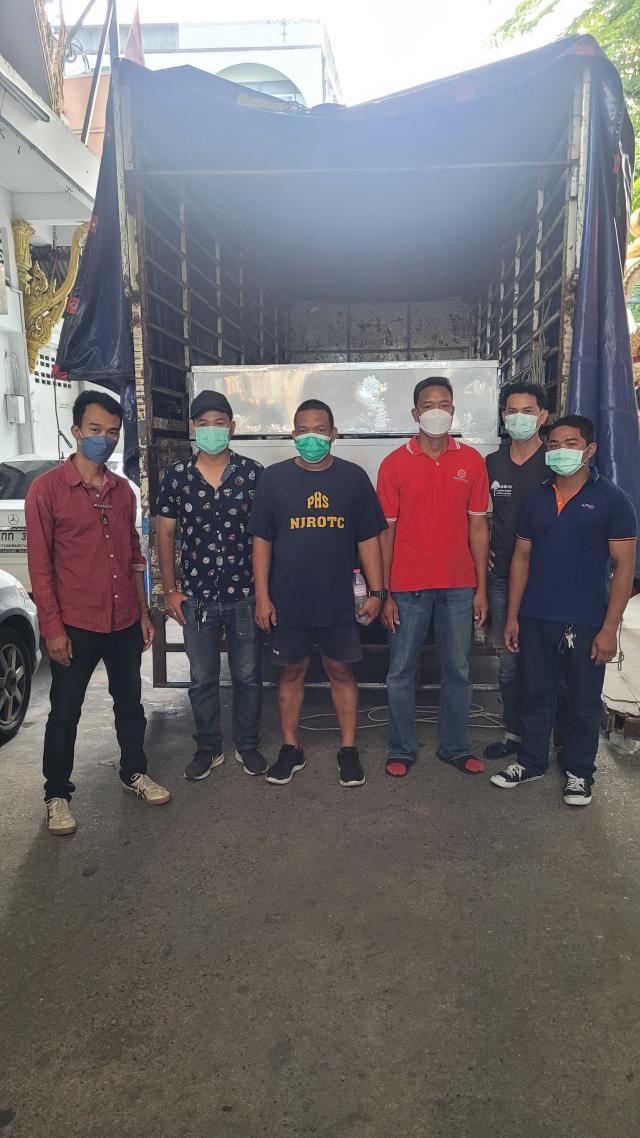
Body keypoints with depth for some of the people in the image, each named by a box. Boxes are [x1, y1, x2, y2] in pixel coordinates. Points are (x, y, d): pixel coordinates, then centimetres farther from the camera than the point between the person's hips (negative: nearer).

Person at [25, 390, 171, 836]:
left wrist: (143, 613, 11)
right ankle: (57, 795, 25)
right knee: (65, 713, 8)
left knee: (130, 702, 18)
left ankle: (134, 772, 37)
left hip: (124, 623, 5)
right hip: (75, 626, -5)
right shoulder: (47, 488, -9)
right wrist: (53, 628, -12)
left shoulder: (123, 490, 6)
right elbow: (40, 565, -10)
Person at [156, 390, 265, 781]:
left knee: (248, 676, 10)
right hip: (196, 597, 1)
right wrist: (171, 590, 1)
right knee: (202, 679, 12)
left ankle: (248, 746, 28)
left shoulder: (253, 473, -3)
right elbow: (166, 533, 5)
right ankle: (208, 748, 29)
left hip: (245, 595, -1)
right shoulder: (177, 475, 1)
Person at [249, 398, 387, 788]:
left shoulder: (353, 477, 1)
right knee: (292, 672, 12)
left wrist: (376, 591, -2)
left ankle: (349, 749, 24)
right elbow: (262, 541, 1)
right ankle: (291, 749, 26)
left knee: (341, 671, 10)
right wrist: (262, 596, -4)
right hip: (288, 601, 0)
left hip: (339, 601, 0)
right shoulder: (274, 477, 0)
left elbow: (368, 539, 3)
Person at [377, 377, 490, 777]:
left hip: (459, 586, 2)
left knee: (458, 670, 11)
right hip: (408, 586, -1)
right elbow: (386, 531, -2)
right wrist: (383, 594, -5)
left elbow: (478, 526, 5)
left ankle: (455, 747, 28)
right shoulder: (395, 463, -3)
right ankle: (402, 749, 24)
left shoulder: (472, 461, 2)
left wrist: (481, 588, 1)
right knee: (401, 671, 7)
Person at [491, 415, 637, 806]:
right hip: (535, 619, 4)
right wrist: (512, 616, 6)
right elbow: (522, 558, 10)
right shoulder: (535, 498, 7)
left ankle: (580, 772, 27)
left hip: (585, 623, -3)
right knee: (537, 694, 14)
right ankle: (532, 761, 31)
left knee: (584, 701, 10)